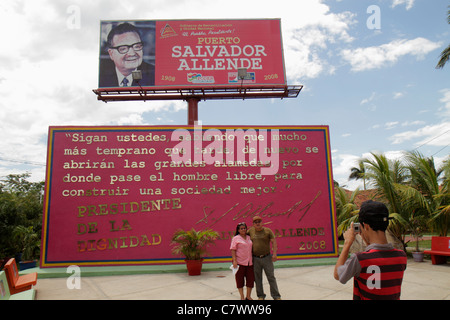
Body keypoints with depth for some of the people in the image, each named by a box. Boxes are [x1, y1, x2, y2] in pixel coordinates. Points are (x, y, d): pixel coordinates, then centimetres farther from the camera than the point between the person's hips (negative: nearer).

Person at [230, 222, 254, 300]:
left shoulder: (249, 237, 11)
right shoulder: (236, 238, -4)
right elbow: (233, 250, -9)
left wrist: (253, 260, 18)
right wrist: (234, 260, -17)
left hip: (249, 262, 5)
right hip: (240, 262, -5)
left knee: (251, 279, 7)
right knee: (240, 280, 4)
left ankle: (248, 296, 24)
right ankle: (242, 297, 18)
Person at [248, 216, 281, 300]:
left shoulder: (268, 230, -3)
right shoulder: (250, 230, 3)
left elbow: (274, 242, -4)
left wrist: (274, 254, -13)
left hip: (267, 258, -2)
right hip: (255, 259, 2)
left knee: (271, 277, 4)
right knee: (257, 278, 9)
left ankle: (276, 296, 14)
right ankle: (261, 296, 24)